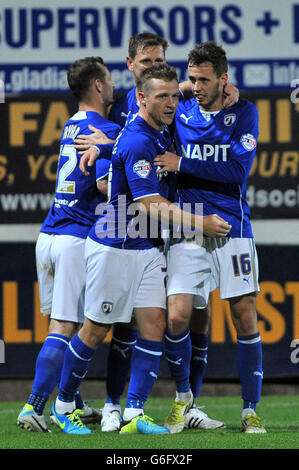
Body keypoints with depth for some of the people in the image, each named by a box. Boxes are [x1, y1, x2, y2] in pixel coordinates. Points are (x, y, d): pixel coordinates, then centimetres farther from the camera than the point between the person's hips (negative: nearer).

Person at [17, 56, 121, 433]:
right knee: (64, 327, -7)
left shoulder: (72, 126, 16)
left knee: (60, 322, 14)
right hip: (78, 238, -8)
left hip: (48, 236, 8)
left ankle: (72, 405, 21)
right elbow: (106, 186, -21)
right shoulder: (107, 131, -10)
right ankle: (33, 408, -12)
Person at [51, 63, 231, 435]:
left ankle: (133, 414, -5)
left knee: (153, 324, -4)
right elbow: (149, 205, -22)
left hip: (147, 247, 8)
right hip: (114, 247, -8)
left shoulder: (160, 133, 6)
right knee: (97, 330, 2)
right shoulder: (138, 142, -21)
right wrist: (199, 223, -20)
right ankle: (63, 405, 17)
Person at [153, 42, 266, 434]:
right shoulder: (180, 112, 7)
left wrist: (182, 165, -13)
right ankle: (182, 395, 13)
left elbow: (237, 170, -10)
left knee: (245, 319, -2)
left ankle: (250, 410, 8)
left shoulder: (243, 113, 0)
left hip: (231, 228, -1)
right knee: (177, 316, -10)